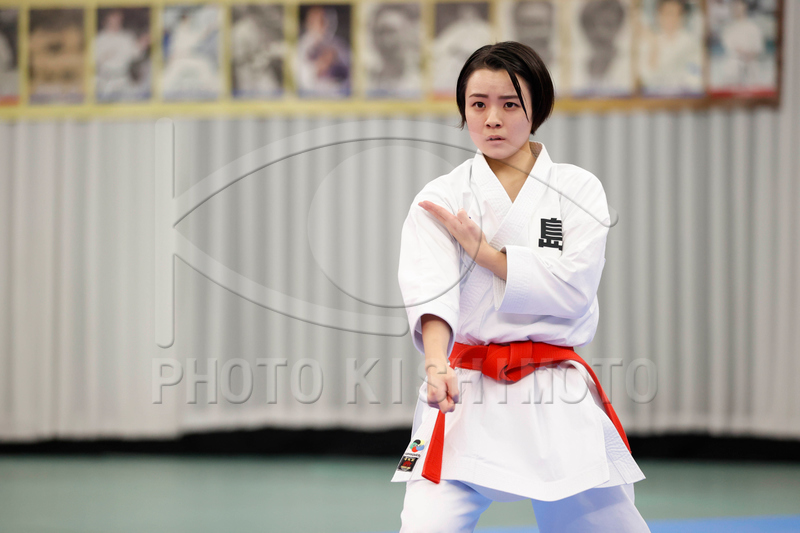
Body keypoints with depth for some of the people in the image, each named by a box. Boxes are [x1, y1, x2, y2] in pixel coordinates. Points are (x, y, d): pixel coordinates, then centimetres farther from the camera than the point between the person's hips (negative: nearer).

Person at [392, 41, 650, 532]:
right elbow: (429, 290, -13)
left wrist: (483, 250, -9)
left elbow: (574, 287, -8)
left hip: (558, 399, 1)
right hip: (467, 393, -1)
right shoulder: (441, 200, 3)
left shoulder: (578, 189, 5)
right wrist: (436, 363, -32)